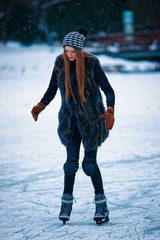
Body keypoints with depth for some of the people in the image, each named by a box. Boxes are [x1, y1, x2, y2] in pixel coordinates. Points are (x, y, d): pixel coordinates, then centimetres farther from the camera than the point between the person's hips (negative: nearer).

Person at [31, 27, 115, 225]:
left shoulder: (92, 63, -13)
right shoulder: (60, 62, -3)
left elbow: (108, 90, -11)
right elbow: (52, 88, 9)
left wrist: (110, 111, -26)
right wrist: (40, 106, -5)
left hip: (91, 118, -3)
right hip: (70, 118, 3)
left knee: (89, 162, -2)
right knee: (71, 160, -2)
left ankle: (101, 204, 10)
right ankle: (66, 202, 9)